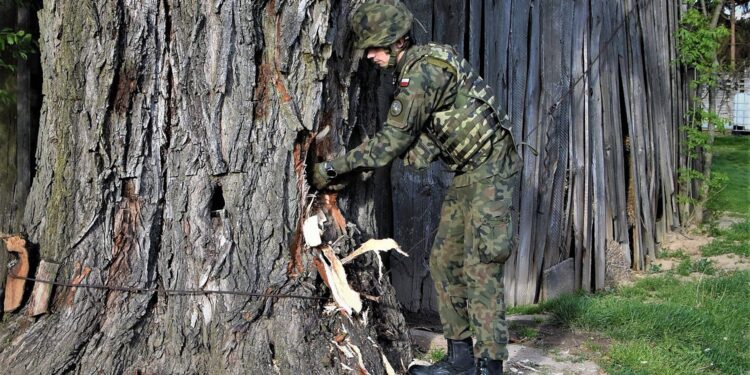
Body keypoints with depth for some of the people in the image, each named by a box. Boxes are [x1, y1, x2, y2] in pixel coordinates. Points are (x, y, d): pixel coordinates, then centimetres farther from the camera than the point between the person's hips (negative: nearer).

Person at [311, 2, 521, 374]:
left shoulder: (424, 71, -21)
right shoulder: (413, 69, 10)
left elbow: (391, 141, -19)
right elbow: (426, 137, 12)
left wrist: (333, 168, -12)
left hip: (489, 168, -10)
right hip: (468, 172, 10)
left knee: (480, 267, -11)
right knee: (444, 261, 9)